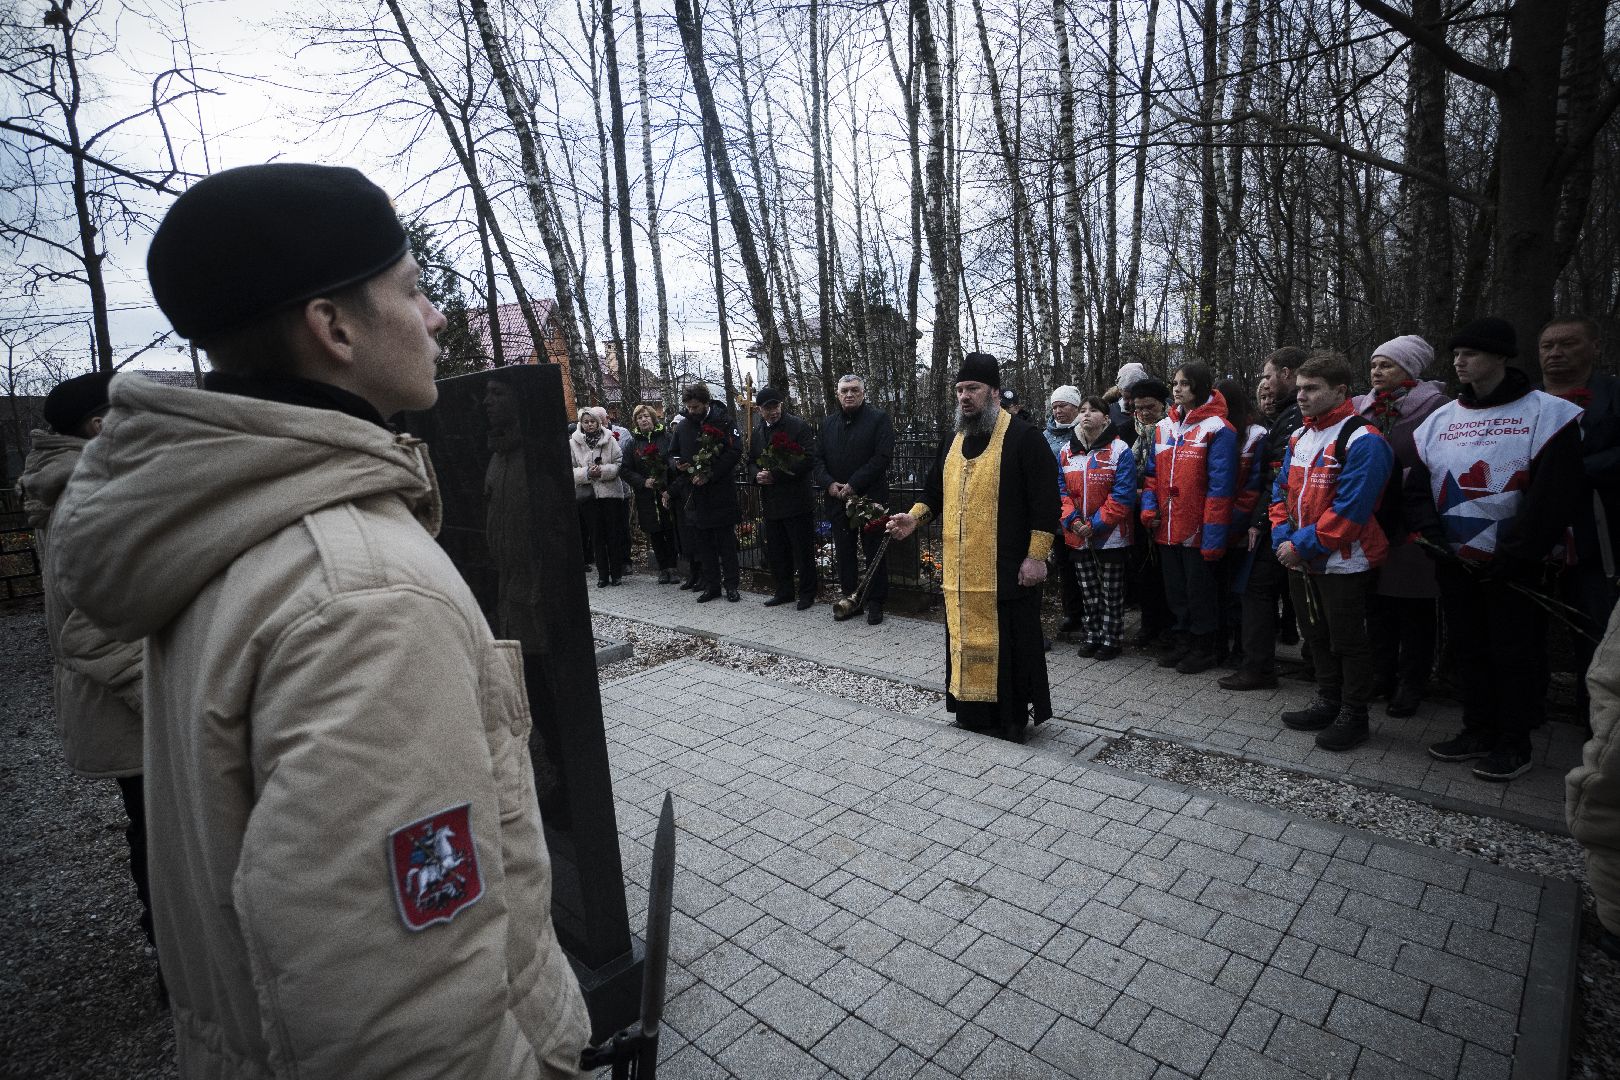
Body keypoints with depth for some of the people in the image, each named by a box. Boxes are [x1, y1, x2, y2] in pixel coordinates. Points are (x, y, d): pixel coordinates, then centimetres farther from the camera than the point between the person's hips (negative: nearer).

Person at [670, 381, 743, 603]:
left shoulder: (723, 421, -4)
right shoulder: (683, 427, 11)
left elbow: (735, 452, -13)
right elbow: (673, 454, 21)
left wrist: (709, 475, -18)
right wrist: (677, 464, -4)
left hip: (721, 493, -5)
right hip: (694, 493, 5)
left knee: (726, 542, 3)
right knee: (703, 544, 10)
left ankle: (731, 586, 12)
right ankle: (711, 586, 19)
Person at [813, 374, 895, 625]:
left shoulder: (879, 419, -2)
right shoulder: (828, 423, 14)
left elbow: (882, 457, -12)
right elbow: (817, 459, 11)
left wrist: (854, 485, -16)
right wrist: (828, 483, -8)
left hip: (870, 498, -5)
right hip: (837, 500, 5)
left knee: (874, 552, 2)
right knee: (844, 552, 10)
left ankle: (875, 602, 11)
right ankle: (850, 597, 21)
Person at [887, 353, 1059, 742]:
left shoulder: (1023, 437, -9)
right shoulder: (955, 440, 13)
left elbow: (1045, 500, -12)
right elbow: (936, 491, 20)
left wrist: (1036, 555, -15)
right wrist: (915, 517, 2)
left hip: (1006, 567, -6)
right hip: (961, 568, 7)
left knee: (1008, 642, 1)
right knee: (966, 638, 12)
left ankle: (1013, 717, 15)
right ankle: (972, 711, 26)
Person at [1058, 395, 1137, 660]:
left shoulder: (1119, 450, -8)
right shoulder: (1066, 452, 6)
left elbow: (1123, 495, -13)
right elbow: (1061, 490, 5)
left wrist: (1096, 524, -18)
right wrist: (1073, 521, -11)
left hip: (1110, 536, -4)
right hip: (1077, 536, 4)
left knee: (1111, 591, 7)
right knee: (1089, 591, 14)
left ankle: (1110, 639, 18)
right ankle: (1092, 636, 27)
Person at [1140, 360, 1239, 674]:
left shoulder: (1217, 429, -10)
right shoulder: (1164, 427, 10)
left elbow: (1220, 486, -15)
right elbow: (1152, 474, 14)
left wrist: (1213, 536, -19)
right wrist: (1149, 510, -1)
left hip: (1197, 530, -6)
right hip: (1167, 529, 6)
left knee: (1200, 588, 7)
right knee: (1175, 587, 16)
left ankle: (1203, 648, 22)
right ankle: (1183, 640, 31)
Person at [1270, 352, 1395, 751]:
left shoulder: (1362, 440, -16)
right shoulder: (1299, 438, 10)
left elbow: (1349, 509, -23)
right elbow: (1281, 491, 12)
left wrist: (1301, 545, -20)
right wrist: (1282, 537, -3)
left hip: (1343, 563, -8)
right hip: (1300, 562, 8)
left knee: (1348, 641, 6)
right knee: (1317, 635, 19)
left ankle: (1353, 716, 21)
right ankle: (1327, 703, 35)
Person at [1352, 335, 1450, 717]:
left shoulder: (1433, 406, -6)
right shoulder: (1361, 408, 8)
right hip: (1371, 523, 5)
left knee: (1415, 607, 6)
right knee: (1377, 603, 12)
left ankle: (1411, 684, 18)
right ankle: (1381, 675, 26)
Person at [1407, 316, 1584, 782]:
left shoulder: (1547, 413, -8)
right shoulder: (1439, 420, 7)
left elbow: (1554, 494, -14)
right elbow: (1418, 488, 9)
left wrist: (1511, 556, -16)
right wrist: (1433, 536, -6)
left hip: (1514, 566, -5)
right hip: (1454, 563, 5)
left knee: (1514, 654, 5)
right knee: (1470, 650, 14)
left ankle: (1514, 744, 18)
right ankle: (1478, 731, 27)